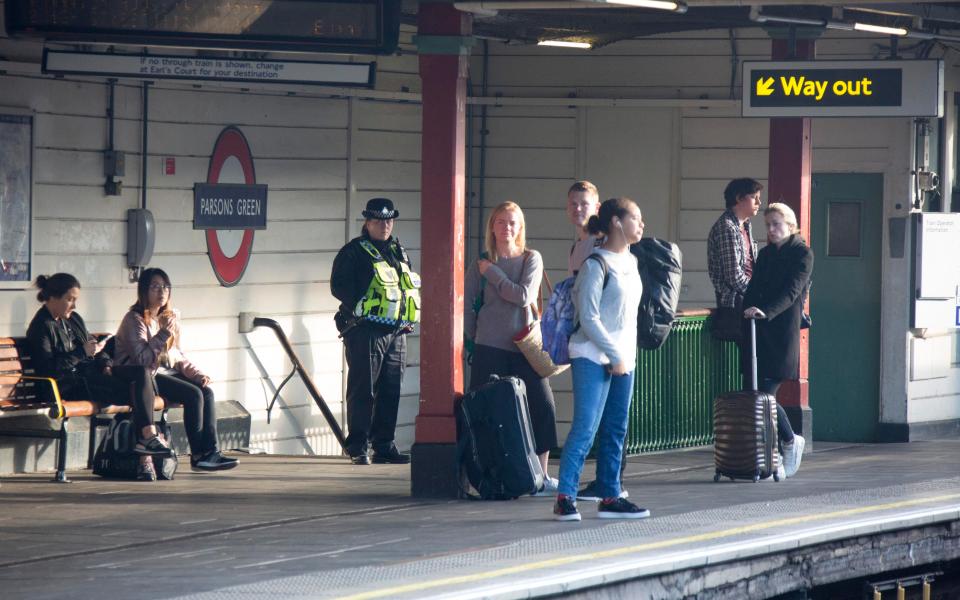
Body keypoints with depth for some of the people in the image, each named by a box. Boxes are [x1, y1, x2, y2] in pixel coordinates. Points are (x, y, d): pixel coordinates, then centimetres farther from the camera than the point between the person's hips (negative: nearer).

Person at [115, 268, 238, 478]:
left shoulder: (171, 316, 14)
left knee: (206, 391, -17)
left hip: (167, 372, 8)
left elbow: (178, 356, 18)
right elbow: (142, 359, -20)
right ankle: (198, 454, -16)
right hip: (146, 377, -8)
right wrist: (164, 334, -23)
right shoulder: (135, 319, -9)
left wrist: (197, 374, 2)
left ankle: (210, 451, -20)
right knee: (193, 394, -24)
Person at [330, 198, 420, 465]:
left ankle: (384, 445, 14)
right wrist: (361, 307, -18)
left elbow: (412, 285, 27)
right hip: (365, 330, -7)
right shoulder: (354, 252, -3)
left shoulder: (399, 252, 19)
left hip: (397, 333, 7)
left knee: (391, 391, 8)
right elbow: (339, 285, -11)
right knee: (363, 390, -5)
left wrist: (409, 318, 12)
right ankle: (358, 447, -2)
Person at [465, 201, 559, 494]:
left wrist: (491, 273, -5)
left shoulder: (531, 259, 5)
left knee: (543, 407, -6)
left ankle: (542, 477, 1)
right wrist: (476, 339, 4)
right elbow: (468, 308, 10)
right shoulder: (480, 265, 6)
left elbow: (524, 296, -11)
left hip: (524, 346, 0)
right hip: (489, 349, 0)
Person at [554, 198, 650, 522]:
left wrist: (627, 355, 11)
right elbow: (589, 318, -14)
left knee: (615, 431, 9)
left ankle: (610, 497, 14)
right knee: (585, 428, -13)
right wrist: (614, 356, -14)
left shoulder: (630, 262, 14)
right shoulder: (596, 264, -11)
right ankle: (565, 498, -14)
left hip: (623, 358, 8)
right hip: (594, 358, -8)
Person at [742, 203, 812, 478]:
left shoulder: (802, 254, -1)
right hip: (760, 332, 7)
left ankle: (790, 440, 10)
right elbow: (754, 288, 15)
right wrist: (747, 311, -5)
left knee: (765, 394, -11)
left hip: (783, 332, -7)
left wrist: (765, 311, -27)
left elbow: (791, 291, -13)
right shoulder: (766, 254, 19)